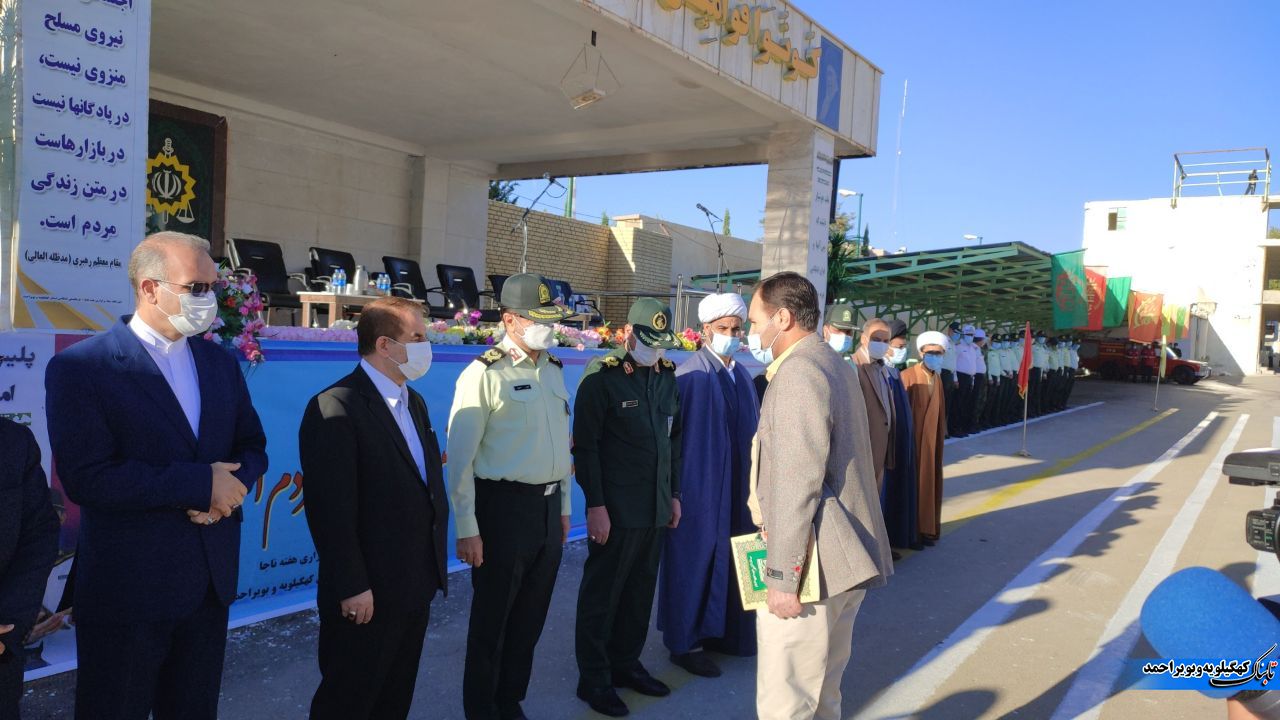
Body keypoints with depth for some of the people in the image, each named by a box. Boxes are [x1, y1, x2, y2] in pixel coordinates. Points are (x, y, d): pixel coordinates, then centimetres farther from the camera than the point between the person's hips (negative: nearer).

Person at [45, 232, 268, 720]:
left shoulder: (221, 363, 7)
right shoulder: (80, 367, -11)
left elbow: (252, 449, 11)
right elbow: (85, 477, -20)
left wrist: (229, 488, -12)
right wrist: (200, 483, -19)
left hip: (212, 579, 6)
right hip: (127, 585, -5)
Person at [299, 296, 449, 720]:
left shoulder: (414, 402, 11)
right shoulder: (336, 408, -19)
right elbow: (332, 510, -21)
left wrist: (434, 566, 11)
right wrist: (352, 588, -20)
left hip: (417, 586, 8)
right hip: (369, 594, -8)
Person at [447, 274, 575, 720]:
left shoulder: (554, 370, 9)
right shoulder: (485, 373, -13)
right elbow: (460, 457, -14)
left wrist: (563, 506, 16)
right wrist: (466, 529, -14)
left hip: (549, 505, 6)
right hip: (505, 506, -6)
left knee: (531, 615, 17)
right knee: (493, 618, 10)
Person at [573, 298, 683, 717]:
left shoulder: (667, 374, 8)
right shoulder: (602, 376, -10)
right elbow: (585, 445, -11)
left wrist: (674, 493, 13)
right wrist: (596, 505, -14)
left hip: (656, 509, 6)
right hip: (616, 509, -6)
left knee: (640, 592, 14)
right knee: (602, 595, 6)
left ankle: (626, 663, 31)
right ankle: (594, 679, 20)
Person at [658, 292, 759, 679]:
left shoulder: (742, 375, 9)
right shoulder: (690, 375, -13)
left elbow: (752, 429, 14)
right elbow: (672, 432, -15)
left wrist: (754, 482, 12)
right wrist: (676, 490, -16)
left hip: (737, 487, 7)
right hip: (700, 486, -7)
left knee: (729, 556, 14)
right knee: (696, 558, 2)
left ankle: (725, 630, 29)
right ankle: (683, 642, 15)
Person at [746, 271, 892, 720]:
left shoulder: (797, 373, -16)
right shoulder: (837, 366, 16)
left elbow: (795, 483, -22)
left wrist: (782, 576, -20)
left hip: (813, 564, -10)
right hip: (846, 559, 10)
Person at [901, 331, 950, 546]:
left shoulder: (937, 378, 10)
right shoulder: (908, 376, -13)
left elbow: (940, 409, 16)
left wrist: (942, 432, 11)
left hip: (932, 439, 7)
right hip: (914, 439, -7)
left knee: (930, 480, 11)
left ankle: (928, 527, 20)